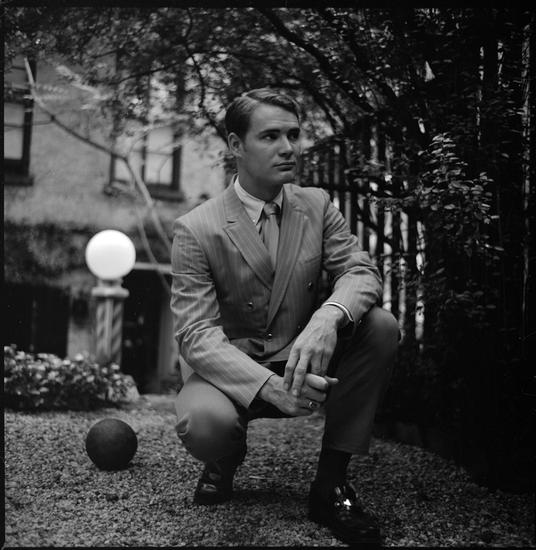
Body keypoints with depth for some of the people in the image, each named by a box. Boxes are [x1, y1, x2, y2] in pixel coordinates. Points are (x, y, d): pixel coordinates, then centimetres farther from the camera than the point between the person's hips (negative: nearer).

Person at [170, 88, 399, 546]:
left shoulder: (317, 205, 0)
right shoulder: (196, 229, -13)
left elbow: (361, 271, -9)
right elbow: (197, 334, -19)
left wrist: (327, 319, -35)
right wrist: (270, 386, -36)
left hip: (306, 362, 4)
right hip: (233, 370, -3)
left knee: (380, 326, -23)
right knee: (204, 423, -37)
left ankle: (331, 481, -11)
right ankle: (224, 463, 6)